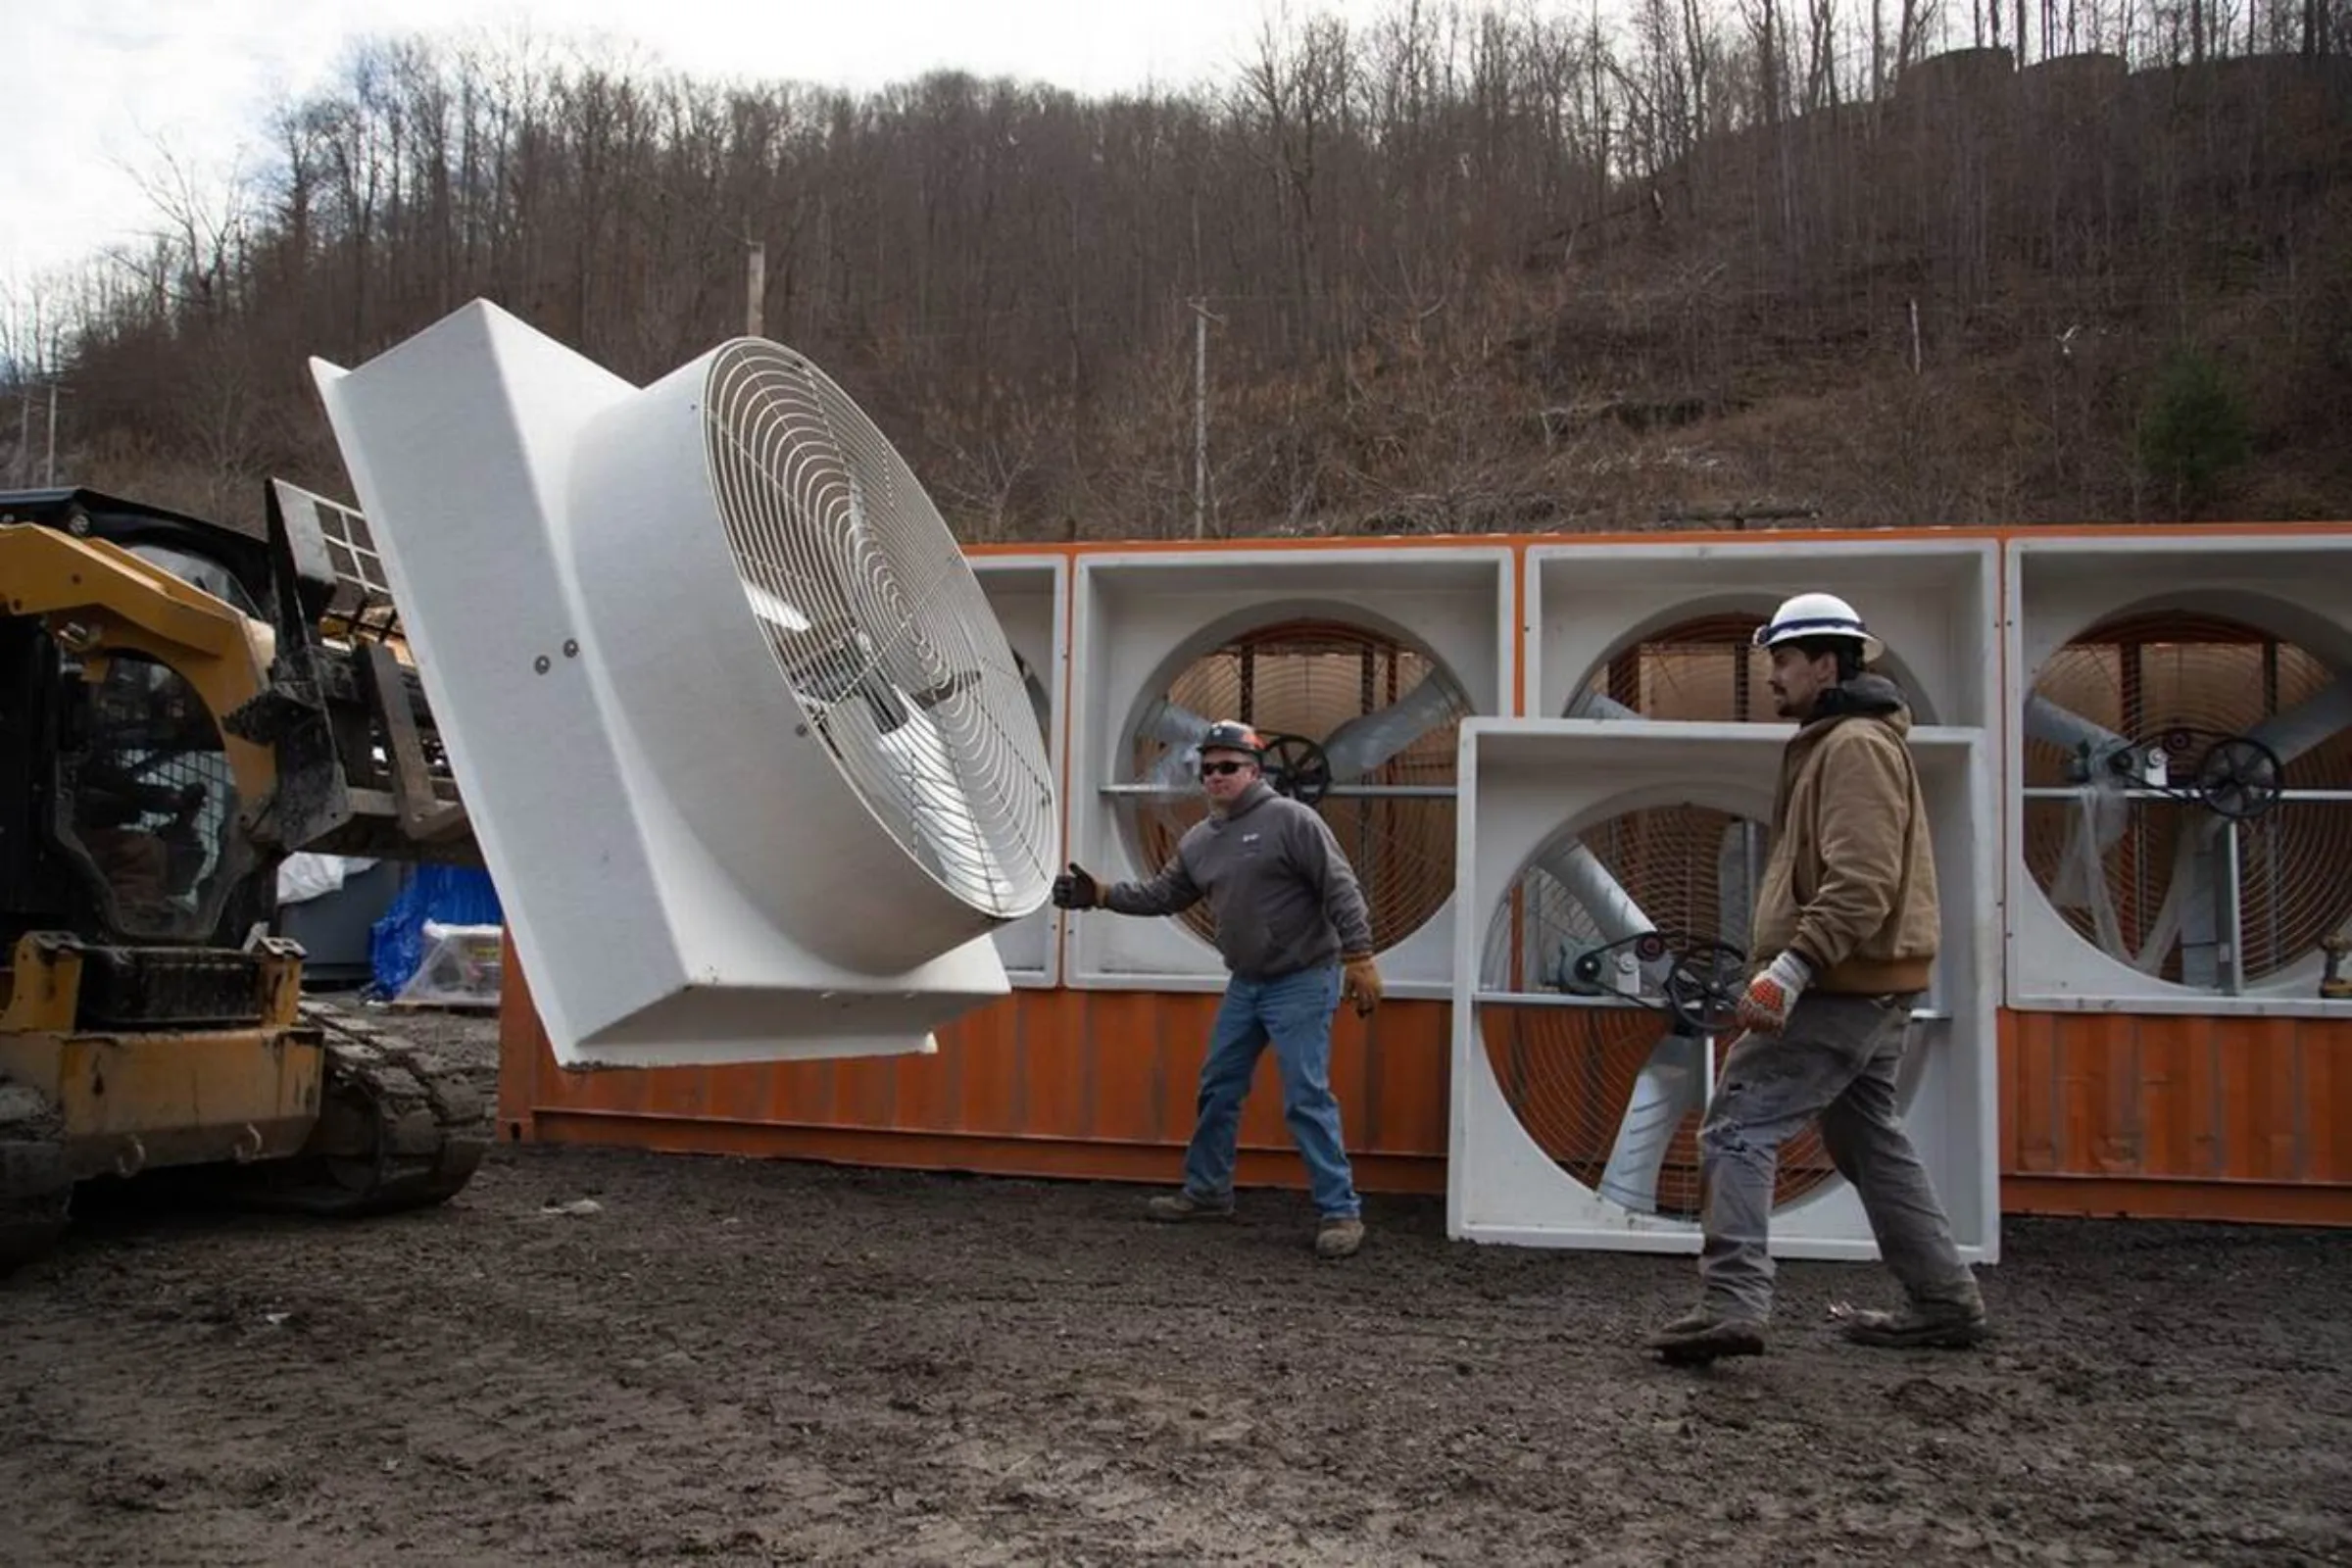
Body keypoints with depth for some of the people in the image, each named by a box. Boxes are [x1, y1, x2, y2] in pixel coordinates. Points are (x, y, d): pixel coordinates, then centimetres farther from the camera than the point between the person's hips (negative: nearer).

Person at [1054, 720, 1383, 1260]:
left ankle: (1340, 1211, -3)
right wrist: (1100, 895, 4)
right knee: (1218, 1090, 14)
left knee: (1307, 1098, -10)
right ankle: (1207, 1192, 29)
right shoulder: (1199, 840, 9)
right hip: (1245, 983, 8)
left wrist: (1359, 957, -20)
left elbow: (1341, 889, -16)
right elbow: (1162, 895, 14)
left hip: (1303, 982, -8)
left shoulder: (1291, 819, -13)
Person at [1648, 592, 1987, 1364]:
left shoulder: (1855, 746, -13)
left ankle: (1732, 1303, -17)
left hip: (1840, 989, -11)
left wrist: (1792, 967, -29)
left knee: (1737, 1128, -12)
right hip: (1869, 986, 11)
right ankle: (1945, 1302, 26)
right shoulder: (1837, 743, 20)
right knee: (1868, 1140, 19)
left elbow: (1861, 882, -24)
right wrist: (1792, 966, 18)